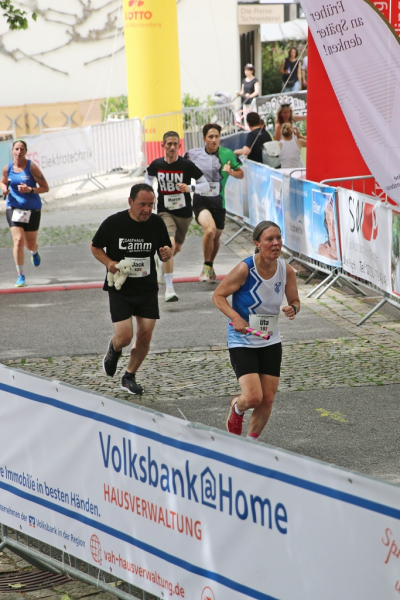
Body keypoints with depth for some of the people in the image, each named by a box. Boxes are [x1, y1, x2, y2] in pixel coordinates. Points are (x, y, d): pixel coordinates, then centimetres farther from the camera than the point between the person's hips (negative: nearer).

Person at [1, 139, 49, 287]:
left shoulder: (32, 167, -11)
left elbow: (45, 188, -8)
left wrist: (30, 190, -24)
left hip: (32, 209, -1)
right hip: (13, 207, 1)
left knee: (30, 244, 10)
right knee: (18, 240, -15)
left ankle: (35, 252, 50)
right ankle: (20, 275, -6)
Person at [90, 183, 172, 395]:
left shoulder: (157, 223, -3)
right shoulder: (113, 223, -11)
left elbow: (165, 250, 9)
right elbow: (95, 247, 3)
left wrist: (166, 253, -16)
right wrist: (109, 263, -15)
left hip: (147, 290, 3)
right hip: (120, 289, -3)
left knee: (145, 337, 0)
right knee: (124, 336, -13)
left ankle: (129, 377, 23)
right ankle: (114, 349, 26)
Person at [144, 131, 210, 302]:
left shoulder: (187, 165, -12)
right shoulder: (156, 165, -5)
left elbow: (206, 185, -8)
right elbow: (148, 177, 19)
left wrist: (190, 188, -26)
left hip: (184, 212, 2)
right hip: (165, 212, -2)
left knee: (177, 248, 19)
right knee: (170, 244, -23)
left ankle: (164, 263, 56)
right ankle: (169, 288, -22)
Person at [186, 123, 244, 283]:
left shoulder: (227, 154, -2)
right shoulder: (193, 154, 0)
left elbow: (241, 174, 5)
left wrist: (230, 172, -15)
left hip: (218, 201, 2)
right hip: (200, 199, -2)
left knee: (216, 235, 14)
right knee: (210, 229, -26)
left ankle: (210, 267, 41)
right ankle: (206, 266, -8)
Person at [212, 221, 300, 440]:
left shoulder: (286, 270, -6)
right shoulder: (245, 269, -20)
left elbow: (295, 300, 7)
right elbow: (218, 295, -11)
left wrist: (292, 309, -17)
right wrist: (235, 317, -26)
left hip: (271, 342, 5)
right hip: (242, 342, -5)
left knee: (267, 400, 3)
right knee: (253, 397, -16)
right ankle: (236, 407, 22)